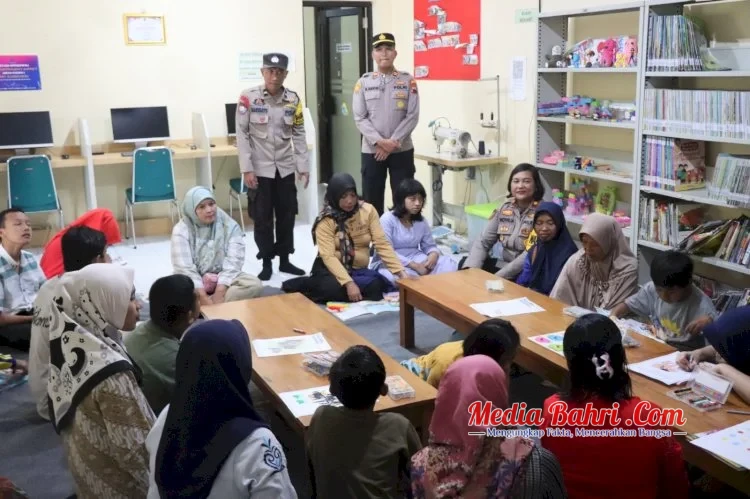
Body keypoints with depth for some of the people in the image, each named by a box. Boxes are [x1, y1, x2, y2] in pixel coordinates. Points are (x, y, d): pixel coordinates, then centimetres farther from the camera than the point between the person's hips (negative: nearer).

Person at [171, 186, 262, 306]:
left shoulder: (229, 225, -5)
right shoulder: (181, 230, -8)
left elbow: (233, 262, -13)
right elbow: (184, 268, -17)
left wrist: (220, 292, -26)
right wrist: (202, 296, -28)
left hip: (223, 279, 2)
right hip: (194, 281, -2)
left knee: (255, 284, -28)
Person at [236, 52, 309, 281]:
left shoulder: (293, 99, 0)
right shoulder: (248, 97, -9)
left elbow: (299, 134, 6)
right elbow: (242, 134, -8)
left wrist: (304, 166, 2)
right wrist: (246, 169, -11)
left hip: (285, 168, 3)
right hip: (259, 169, -3)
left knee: (287, 216, 9)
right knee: (262, 218, 4)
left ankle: (284, 260, 22)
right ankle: (266, 263, 16)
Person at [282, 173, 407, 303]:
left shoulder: (368, 210, -3)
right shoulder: (326, 220, -11)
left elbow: (382, 243, -6)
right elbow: (328, 256, -20)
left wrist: (400, 272, -19)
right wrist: (348, 283, -34)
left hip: (358, 270, 4)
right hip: (331, 268, -4)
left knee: (376, 287, -29)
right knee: (333, 288, -37)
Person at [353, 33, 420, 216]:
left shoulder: (408, 81, 1)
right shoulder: (364, 82, 3)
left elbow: (412, 116, -4)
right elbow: (359, 118, -2)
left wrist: (393, 142, -13)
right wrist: (379, 141, -14)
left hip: (402, 150, 0)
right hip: (371, 151, 1)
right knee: (372, 201, 5)